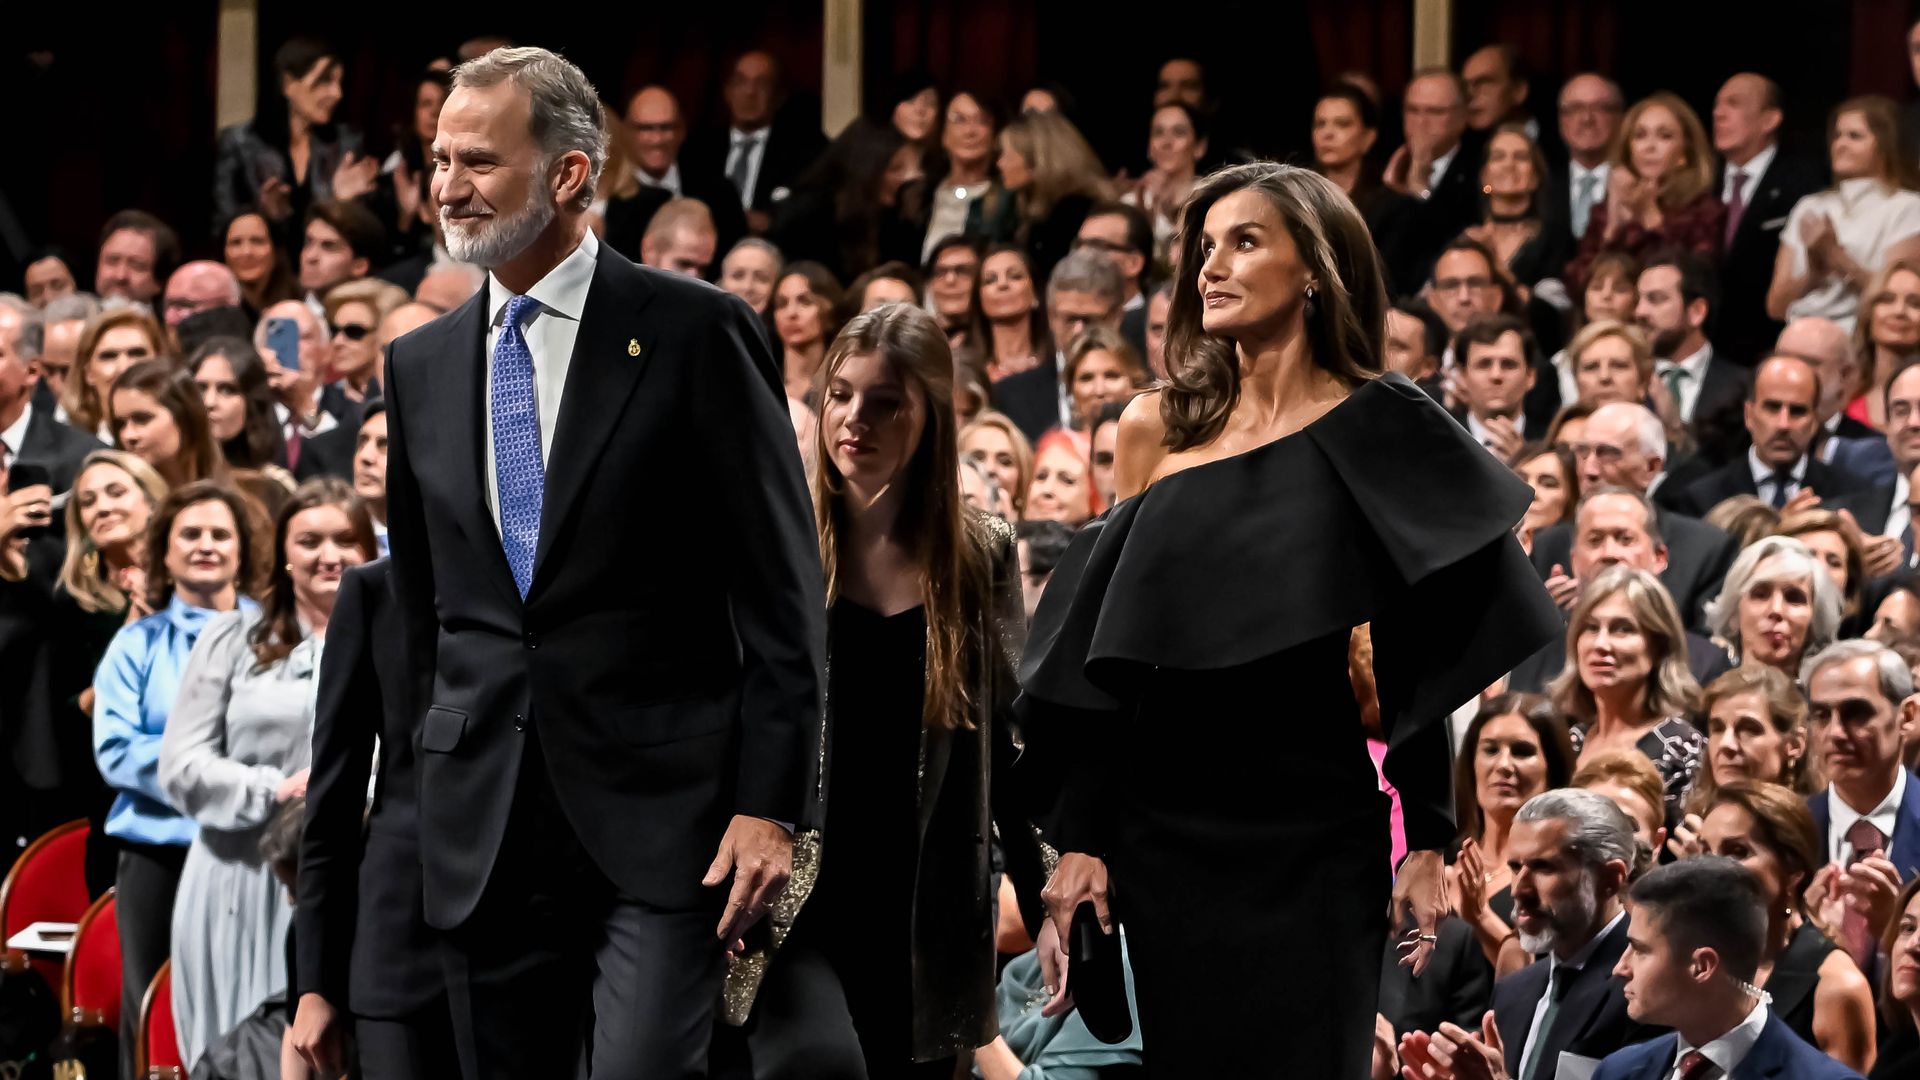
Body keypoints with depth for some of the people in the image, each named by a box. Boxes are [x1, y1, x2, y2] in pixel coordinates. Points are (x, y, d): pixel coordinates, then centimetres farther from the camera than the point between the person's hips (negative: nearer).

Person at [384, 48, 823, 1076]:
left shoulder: (697, 333, -3)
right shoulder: (420, 365, 12)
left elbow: (781, 591, -5)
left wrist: (768, 805, -11)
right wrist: (438, 781, 16)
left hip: (664, 808, -5)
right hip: (483, 826, 5)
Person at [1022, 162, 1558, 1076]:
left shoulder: (1375, 433, -1)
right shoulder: (1156, 429, 6)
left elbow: (1413, 664, -1)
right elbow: (1101, 654, 6)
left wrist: (1427, 842, -7)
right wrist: (1080, 839, 0)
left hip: (1313, 834, -3)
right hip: (1162, 827, 3)